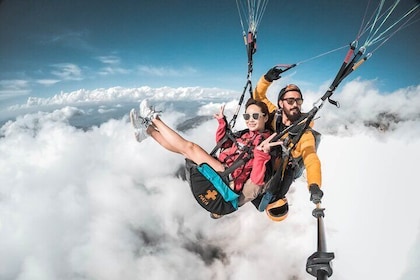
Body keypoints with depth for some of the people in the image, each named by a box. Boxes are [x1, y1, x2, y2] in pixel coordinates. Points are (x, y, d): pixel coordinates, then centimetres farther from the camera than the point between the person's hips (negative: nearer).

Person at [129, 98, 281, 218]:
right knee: (185, 149, 8)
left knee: (189, 146, -13)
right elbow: (222, 143, 26)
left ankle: (154, 119, 3)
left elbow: (257, 180, -26)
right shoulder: (246, 135, 12)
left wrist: (262, 153, -42)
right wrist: (222, 122, 14)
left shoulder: (267, 143, -13)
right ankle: (148, 129, 22)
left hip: (229, 181, -8)